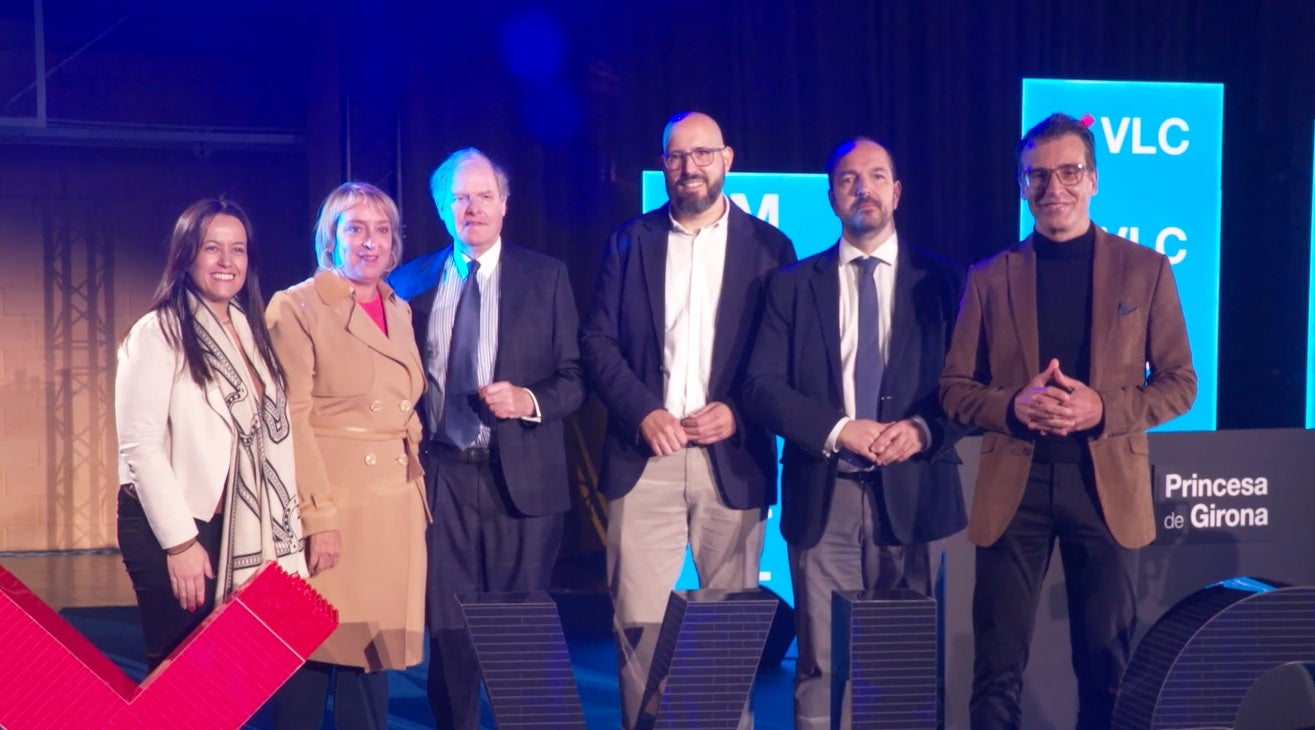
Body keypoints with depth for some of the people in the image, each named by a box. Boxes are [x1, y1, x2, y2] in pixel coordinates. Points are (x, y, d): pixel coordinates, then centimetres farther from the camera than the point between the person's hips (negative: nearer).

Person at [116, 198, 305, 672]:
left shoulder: (251, 331, 11)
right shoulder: (158, 333, -9)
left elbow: (273, 435, 10)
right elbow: (140, 446, -15)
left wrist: (286, 538, 6)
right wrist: (180, 541, -18)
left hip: (241, 529, 6)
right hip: (170, 528, -6)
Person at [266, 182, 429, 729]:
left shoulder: (400, 311, 14)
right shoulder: (297, 307, -6)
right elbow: (291, 419, -12)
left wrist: (416, 492, 12)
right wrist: (318, 515, -18)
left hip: (394, 505, 6)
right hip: (331, 498, -6)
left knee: (371, 645, 10)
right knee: (312, 651, -1)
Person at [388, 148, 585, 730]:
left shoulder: (546, 277, 4)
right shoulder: (412, 283, 8)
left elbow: (575, 378, 2)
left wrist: (530, 400, -16)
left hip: (522, 478, -1)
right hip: (440, 477, 1)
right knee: (448, 631, 5)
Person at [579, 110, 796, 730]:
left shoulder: (768, 246, 6)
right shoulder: (630, 242, 10)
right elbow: (597, 341, 4)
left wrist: (739, 412, -11)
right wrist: (643, 413, -10)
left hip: (732, 458, 0)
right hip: (644, 458, 1)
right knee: (639, 619, -3)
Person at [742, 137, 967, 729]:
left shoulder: (942, 280, 8)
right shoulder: (793, 284, 8)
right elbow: (761, 386, 1)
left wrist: (924, 429, -14)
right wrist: (838, 430, -13)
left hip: (911, 491, 0)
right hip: (824, 494, 0)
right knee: (823, 660, 0)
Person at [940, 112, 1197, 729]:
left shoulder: (1145, 269, 4)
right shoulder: (989, 277, 5)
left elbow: (1179, 384, 4)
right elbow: (955, 389, 6)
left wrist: (1103, 409, -14)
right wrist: (1014, 405, -15)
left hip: (1108, 482, 0)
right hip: (1014, 483, 0)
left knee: (1107, 661, 9)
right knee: (998, 663, 4)